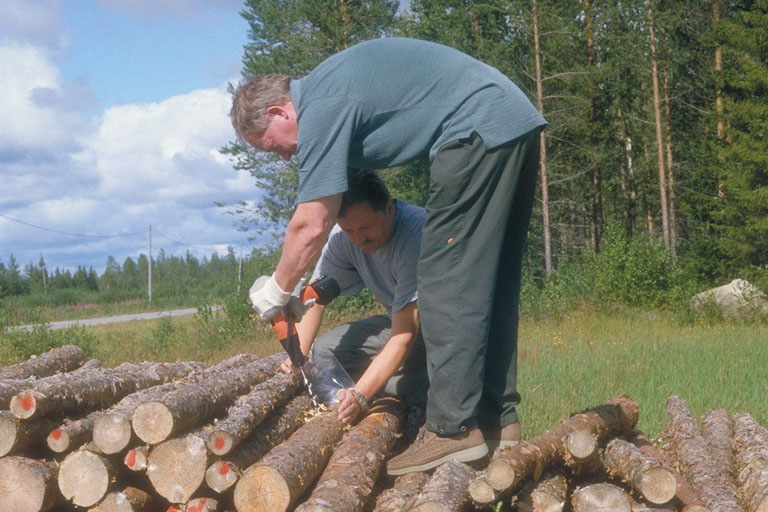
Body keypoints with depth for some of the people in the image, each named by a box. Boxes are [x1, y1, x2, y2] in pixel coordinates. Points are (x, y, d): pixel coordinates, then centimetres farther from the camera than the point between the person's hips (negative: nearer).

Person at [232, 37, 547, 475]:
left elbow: (311, 226, -12)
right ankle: (498, 418, 15)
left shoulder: (319, 109, -11)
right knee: (490, 282, 12)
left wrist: (277, 290, 3)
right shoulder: (327, 84, 20)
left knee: (447, 279, -8)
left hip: (480, 128, -10)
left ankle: (454, 427, -8)